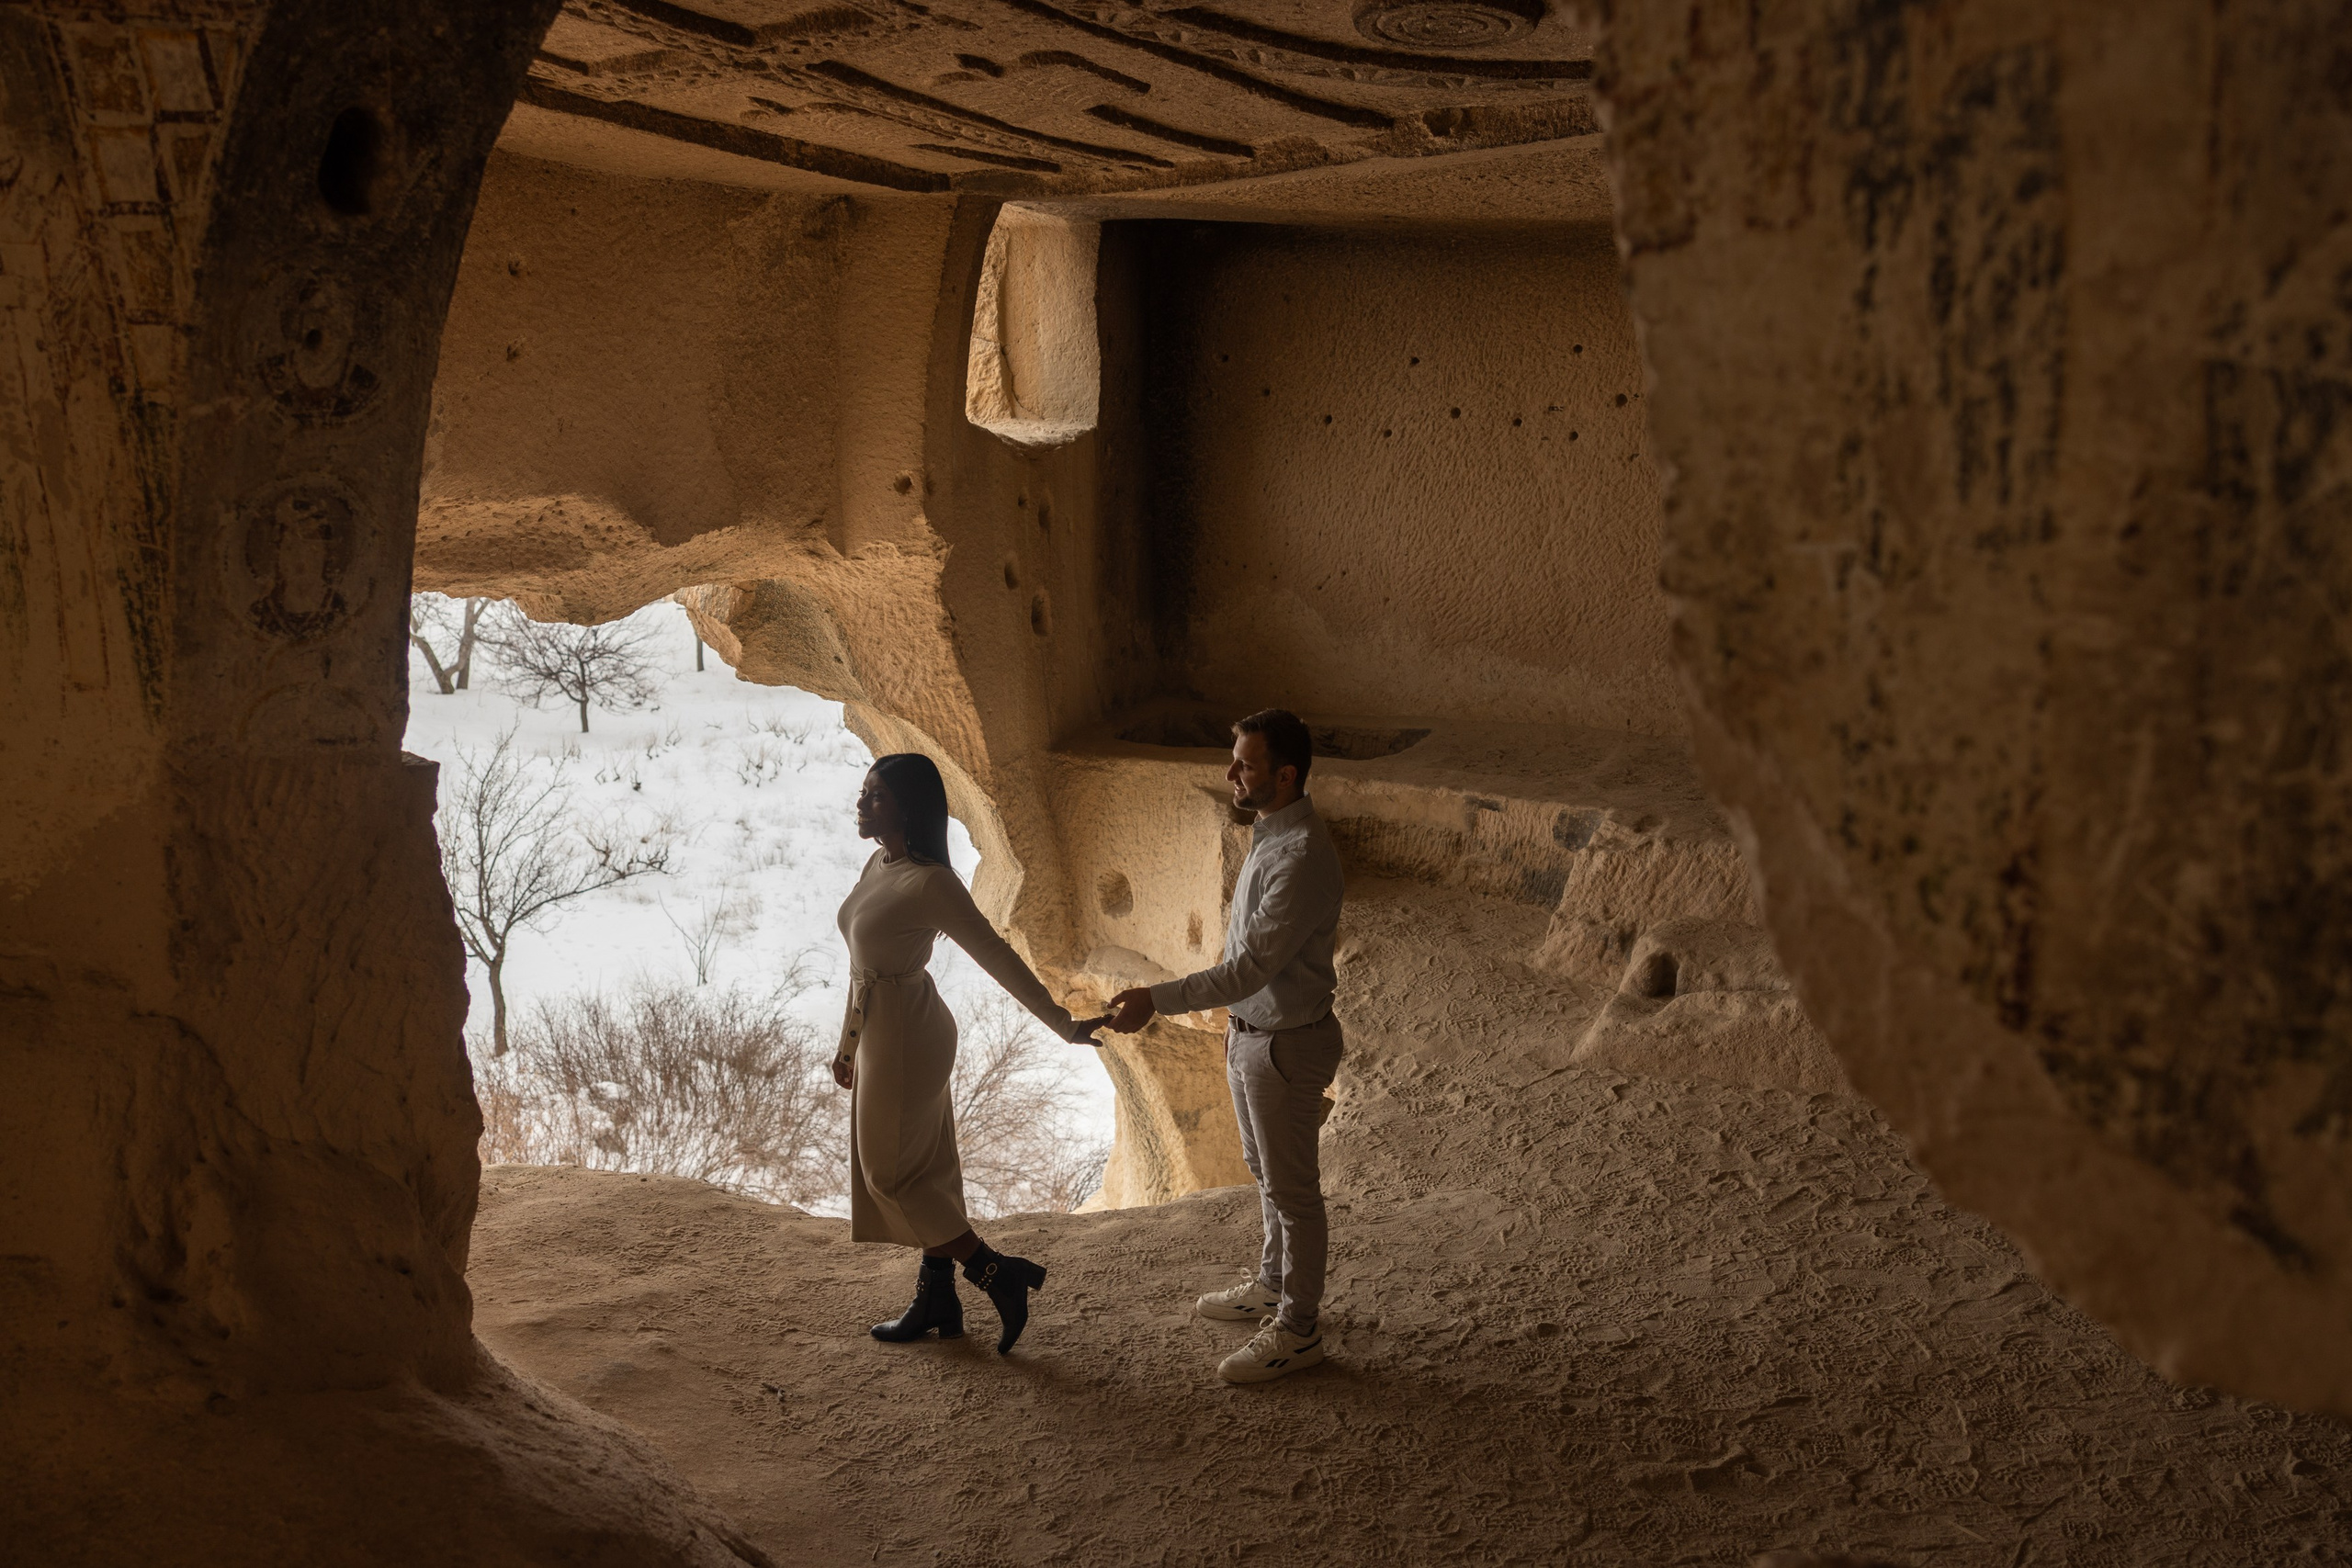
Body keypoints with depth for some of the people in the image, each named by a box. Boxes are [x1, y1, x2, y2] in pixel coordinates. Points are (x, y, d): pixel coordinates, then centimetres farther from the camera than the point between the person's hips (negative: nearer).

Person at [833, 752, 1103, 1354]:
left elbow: (998, 957, -19)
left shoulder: (929, 882, -22)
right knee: (923, 1169, 17)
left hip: (905, 1037, -9)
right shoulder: (878, 865, 4)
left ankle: (1000, 1274, 10)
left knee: (891, 1173, 1)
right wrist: (848, 1042, 21)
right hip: (879, 1033, 9)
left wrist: (1063, 1025, -15)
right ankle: (937, 1303, 28)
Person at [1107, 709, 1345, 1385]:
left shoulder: (1304, 859, -29)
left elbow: (1251, 966, -31)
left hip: (1287, 1043, -10)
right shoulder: (1270, 834, 4)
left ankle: (1298, 1328, 18)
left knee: (1292, 1187, 4)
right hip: (1252, 1029, 10)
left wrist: (1157, 1000, -33)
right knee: (1266, 1170, 24)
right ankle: (1272, 1285, 42)